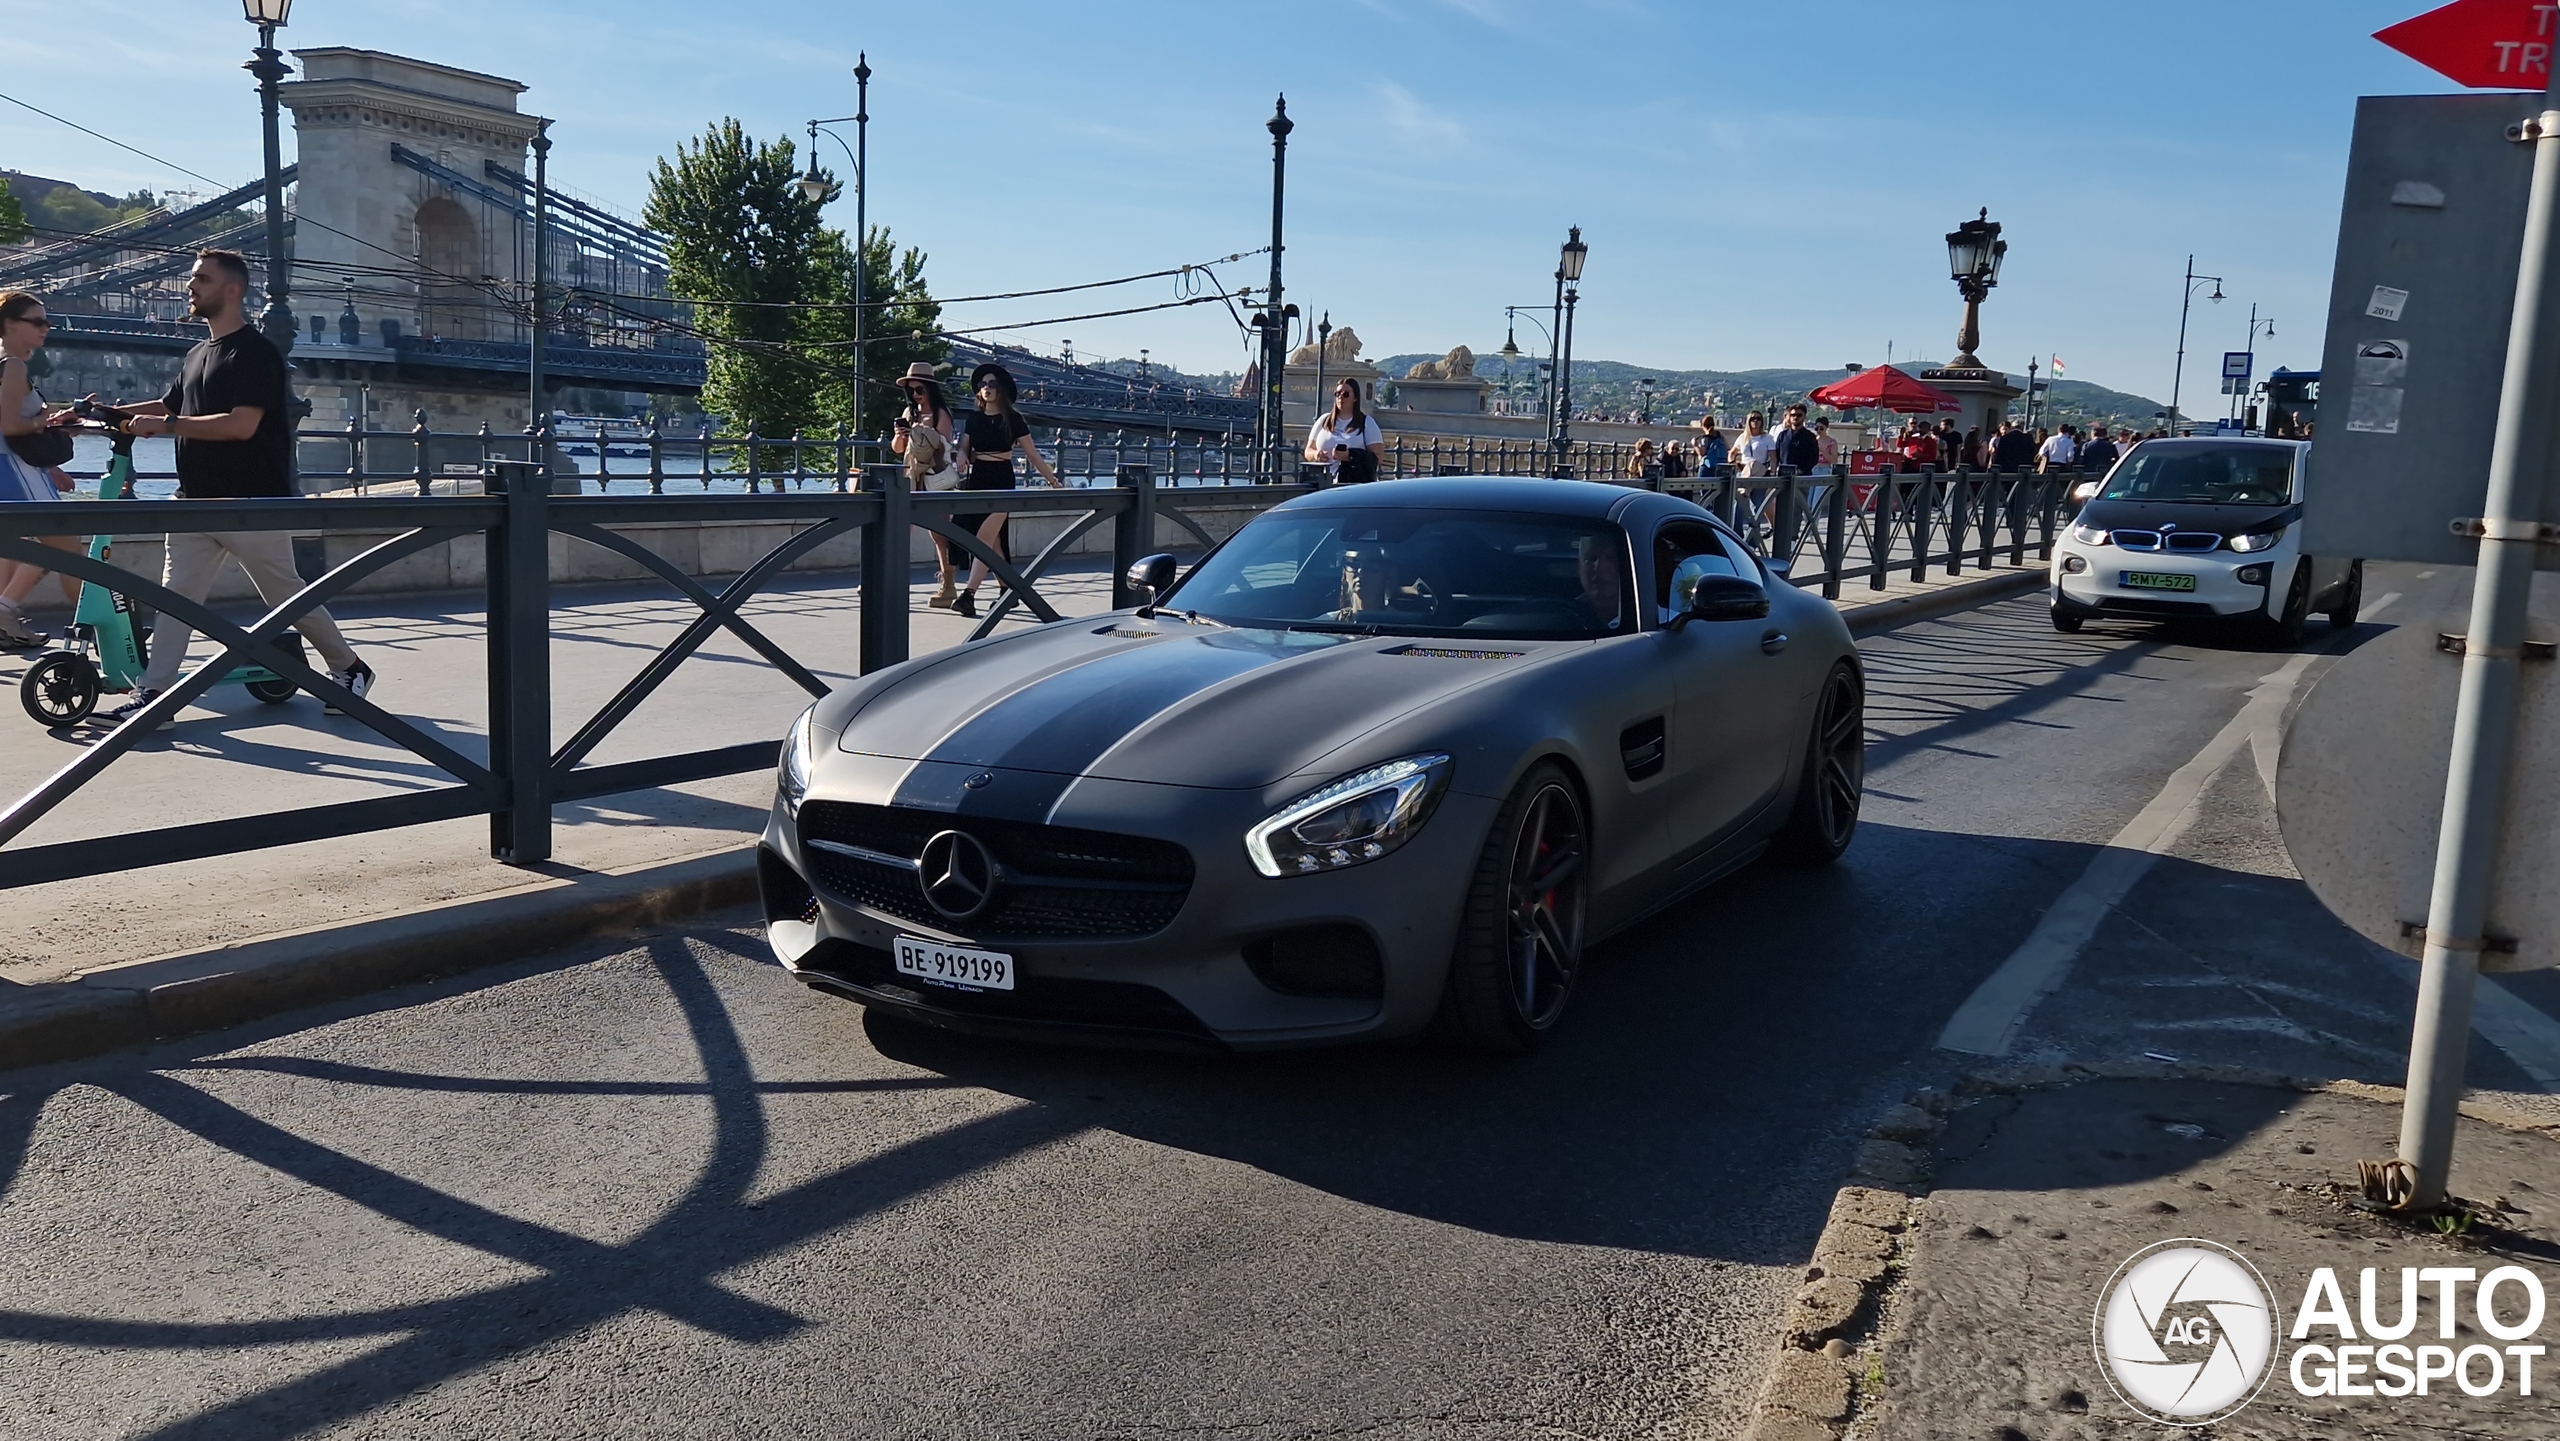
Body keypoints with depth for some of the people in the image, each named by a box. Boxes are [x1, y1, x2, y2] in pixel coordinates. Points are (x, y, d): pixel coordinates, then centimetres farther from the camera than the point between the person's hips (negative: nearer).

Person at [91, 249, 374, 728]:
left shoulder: (254, 352, -11)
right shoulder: (198, 353, 17)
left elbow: (242, 424, -22)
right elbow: (170, 405, 28)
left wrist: (166, 426, -19)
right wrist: (114, 413, 12)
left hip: (252, 503, -8)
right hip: (197, 500, 8)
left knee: (288, 596, 3)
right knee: (175, 596, 1)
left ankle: (350, 669, 20)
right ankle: (153, 696, 2)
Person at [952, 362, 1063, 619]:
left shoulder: (1013, 419, -1)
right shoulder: (974, 418, 10)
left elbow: (1032, 454, 4)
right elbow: (965, 451, 13)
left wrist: (1054, 481, 4)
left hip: (1001, 481, -5)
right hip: (977, 478, 5)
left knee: (985, 538, -15)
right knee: (993, 541, 9)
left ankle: (968, 595, -21)